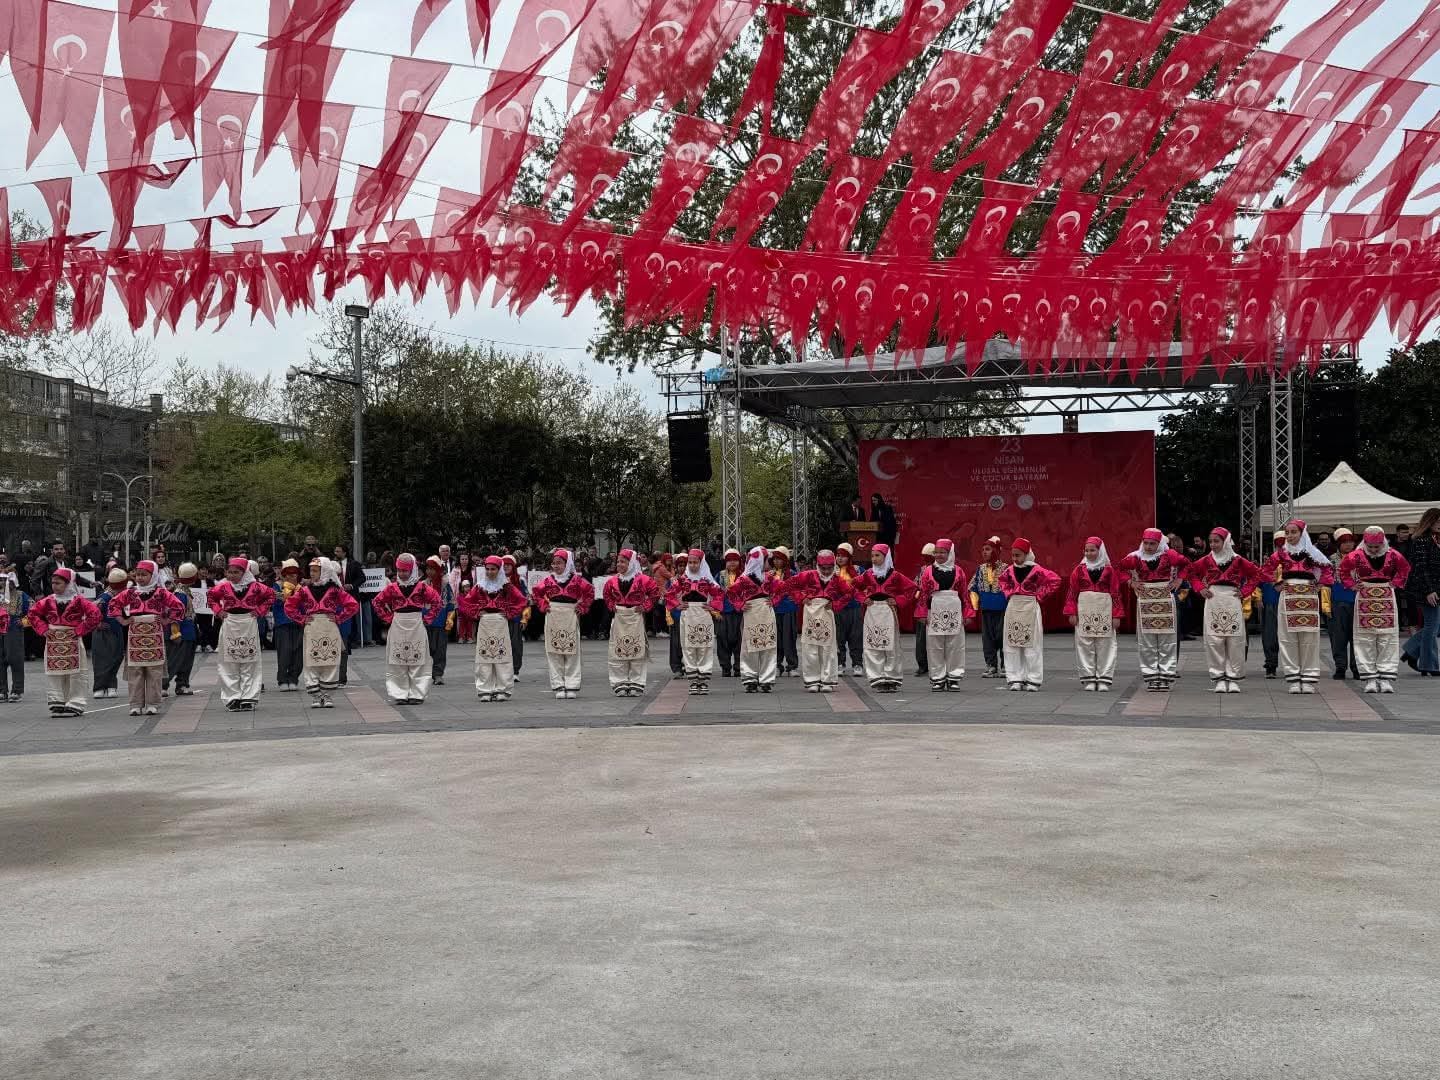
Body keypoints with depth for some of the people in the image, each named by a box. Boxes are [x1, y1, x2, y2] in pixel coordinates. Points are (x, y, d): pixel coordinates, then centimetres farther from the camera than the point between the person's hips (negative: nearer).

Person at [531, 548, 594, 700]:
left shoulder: (575, 579, 0)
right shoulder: (549, 580, 7)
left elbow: (590, 591, 4)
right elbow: (536, 593, 16)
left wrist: (582, 607, -1)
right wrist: (543, 606, 5)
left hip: (570, 617, -2)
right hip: (553, 618, 2)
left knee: (571, 652, 0)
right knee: (554, 653, 1)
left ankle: (572, 686, 4)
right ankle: (559, 686, 5)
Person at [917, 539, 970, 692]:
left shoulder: (957, 570, 7)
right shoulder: (928, 571, 4)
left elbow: (964, 593, 7)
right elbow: (923, 593, 3)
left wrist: (966, 614, 4)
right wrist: (922, 614, -3)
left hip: (954, 610, 1)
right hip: (935, 611, 0)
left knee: (954, 646, 3)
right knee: (935, 647, 2)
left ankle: (953, 678, 11)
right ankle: (937, 679, 9)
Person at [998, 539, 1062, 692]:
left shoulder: (1036, 570, -9)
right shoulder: (1009, 570, 6)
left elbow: (1055, 580, -9)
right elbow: (1003, 580, 26)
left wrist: (1040, 596, -8)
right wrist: (1008, 594, 11)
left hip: (1030, 609, -5)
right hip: (1012, 608, 5)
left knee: (1032, 645, -3)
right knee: (1012, 645, 4)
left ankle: (1033, 680, 2)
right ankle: (1015, 679, 9)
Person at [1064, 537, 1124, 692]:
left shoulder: (1109, 570, 4)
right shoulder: (1079, 569, 6)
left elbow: (1115, 593, 4)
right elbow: (1072, 592, 5)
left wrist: (1116, 615, -1)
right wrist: (1071, 613, -2)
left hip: (1105, 611, -1)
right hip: (1084, 611, 1)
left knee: (1105, 646, 0)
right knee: (1085, 645, 1)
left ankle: (1104, 680, 5)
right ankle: (1088, 679, 7)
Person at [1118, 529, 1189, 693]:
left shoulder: (1169, 555, -4)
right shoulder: (1136, 557, 0)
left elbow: (1186, 564, 4)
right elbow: (1122, 567, 14)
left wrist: (1179, 580, -4)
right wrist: (1132, 582, 4)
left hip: (1165, 601, -2)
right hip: (1144, 602, 2)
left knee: (1167, 641, 1)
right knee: (1147, 642, 3)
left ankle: (1166, 677, 5)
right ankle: (1151, 676, 9)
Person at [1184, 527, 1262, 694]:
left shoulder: (1238, 561, 2)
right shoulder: (1206, 560, 6)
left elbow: (1256, 574, 10)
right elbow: (1190, 572, 16)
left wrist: (1245, 591, 1)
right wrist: (1200, 588, 4)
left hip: (1233, 603, -1)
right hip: (1213, 604, 1)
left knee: (1235, 642, -1)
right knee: (1214, 642, -2)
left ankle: (1234, 679, 6)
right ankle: (1219, 679, 4)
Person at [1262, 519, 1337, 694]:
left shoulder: (1312, 552, 3)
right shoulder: (1282, 553, 8)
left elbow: (1328, 569, 7)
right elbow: (1266, 569, 17)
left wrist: (1321, 585, -3)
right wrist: (1276, 582, 6)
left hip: (1308, 596, -2)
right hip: (1288, 597, 2)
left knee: (1309, 638, 0)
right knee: (1288, 638, 0)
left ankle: (1308, 679, 5)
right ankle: (1294, 679, 5)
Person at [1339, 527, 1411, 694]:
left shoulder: (1392, 555, -3)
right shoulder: (1357, 555, -7)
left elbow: (1404, 568, 16)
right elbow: (1343, 569, 9)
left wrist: (1397, 583, 6)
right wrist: (1351, 585, 1)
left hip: (1387, 598, 1)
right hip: (1364, 598, -1)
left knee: (1388, 640, 0)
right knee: (1365, 640, -1)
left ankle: (1386, 679, 3)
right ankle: (1370, 679, 4)